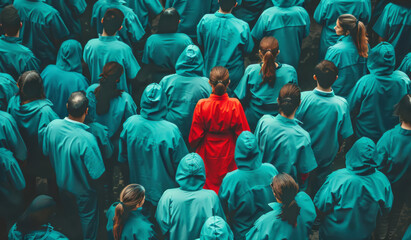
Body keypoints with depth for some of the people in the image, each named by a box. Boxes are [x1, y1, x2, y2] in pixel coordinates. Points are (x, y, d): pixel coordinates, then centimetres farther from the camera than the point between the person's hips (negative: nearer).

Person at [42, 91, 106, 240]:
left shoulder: (52, 126, -26)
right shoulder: (87, 139, -43)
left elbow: (46, 152, -5)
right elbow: (97, 173, -32)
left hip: (62, 182, 6)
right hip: (82, 188, -5)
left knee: (69, 211, 35)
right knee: (88, 215, 25)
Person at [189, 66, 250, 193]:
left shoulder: (202, 105, -21)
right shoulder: (235, 105, -21)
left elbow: (195, 135, -10)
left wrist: (194, 147, 12)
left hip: (207, 153, 0)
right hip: (228, 154, 0)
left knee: (208, 184, 19)